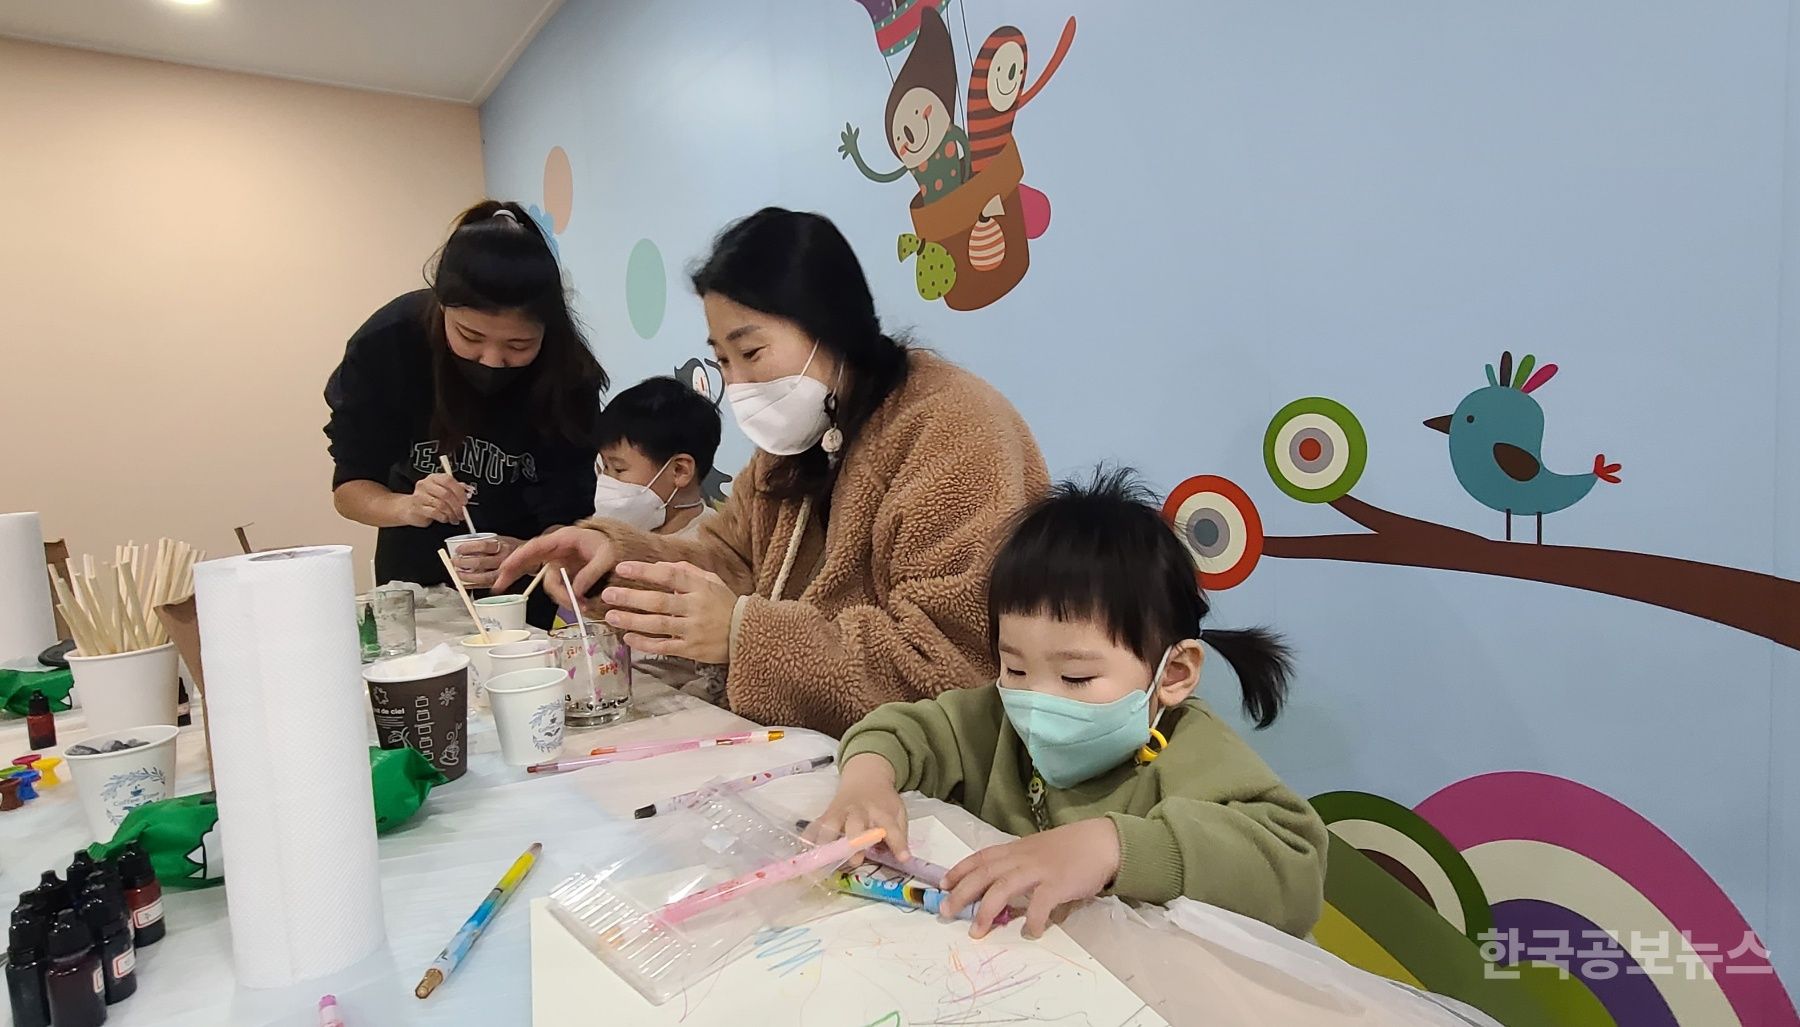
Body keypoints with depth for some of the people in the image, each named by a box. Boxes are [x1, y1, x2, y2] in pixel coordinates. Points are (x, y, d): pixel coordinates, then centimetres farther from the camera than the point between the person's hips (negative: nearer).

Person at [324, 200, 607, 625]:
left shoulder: (567, 374, -26)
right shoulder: (386, 343, -24)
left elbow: (564, 518, -23)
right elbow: (349, 487, -15)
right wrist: (408, 508, -35)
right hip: (414, 575, 2)